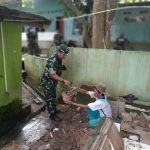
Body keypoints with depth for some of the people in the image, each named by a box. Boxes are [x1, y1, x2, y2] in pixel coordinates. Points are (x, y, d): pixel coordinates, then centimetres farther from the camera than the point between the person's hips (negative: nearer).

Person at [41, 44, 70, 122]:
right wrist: (63, 80, -29)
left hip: (53, 81, 9)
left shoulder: (59, 59, 0)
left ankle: (54, 110, 38)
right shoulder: (52, 60, -29)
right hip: (47, 81, -9)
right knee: (49, 98, 3)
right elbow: (52, 75, -29)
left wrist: (62, 67, -2)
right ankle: (52, 115, 15)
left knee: (53, 97, 21)